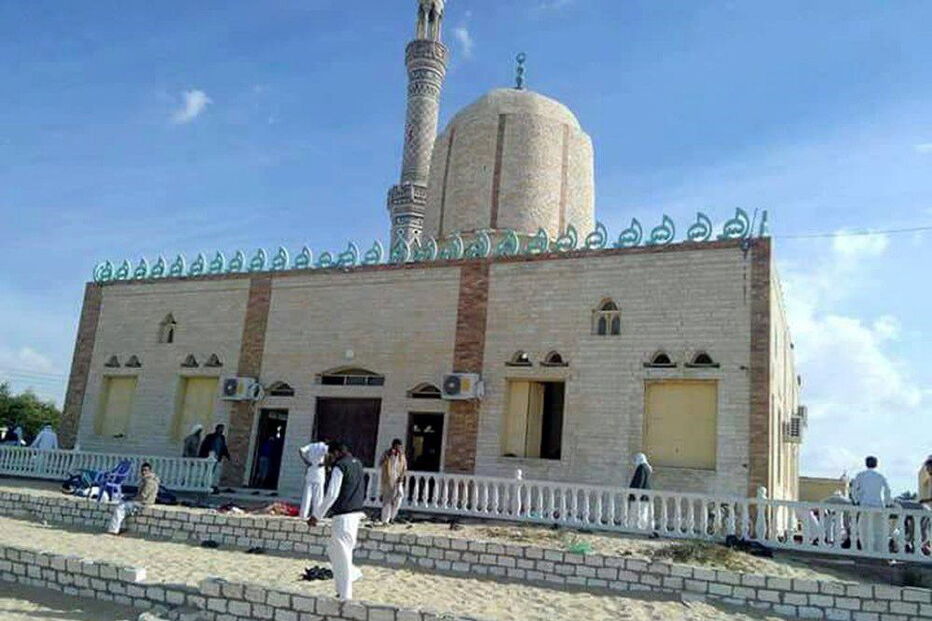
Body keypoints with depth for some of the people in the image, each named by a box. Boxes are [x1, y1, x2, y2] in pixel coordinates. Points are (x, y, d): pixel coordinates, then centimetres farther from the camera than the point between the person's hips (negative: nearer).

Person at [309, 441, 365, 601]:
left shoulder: (340, 467, -13)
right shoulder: (358, 464, 13)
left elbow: (331, 495, -17)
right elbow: (363, 493, 19)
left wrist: (317, 515, -10)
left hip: (343, 516, -9)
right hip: (356, 514, 9)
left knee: (341, 555, -1)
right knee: (333, 550, 22)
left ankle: (345, 595, 4)